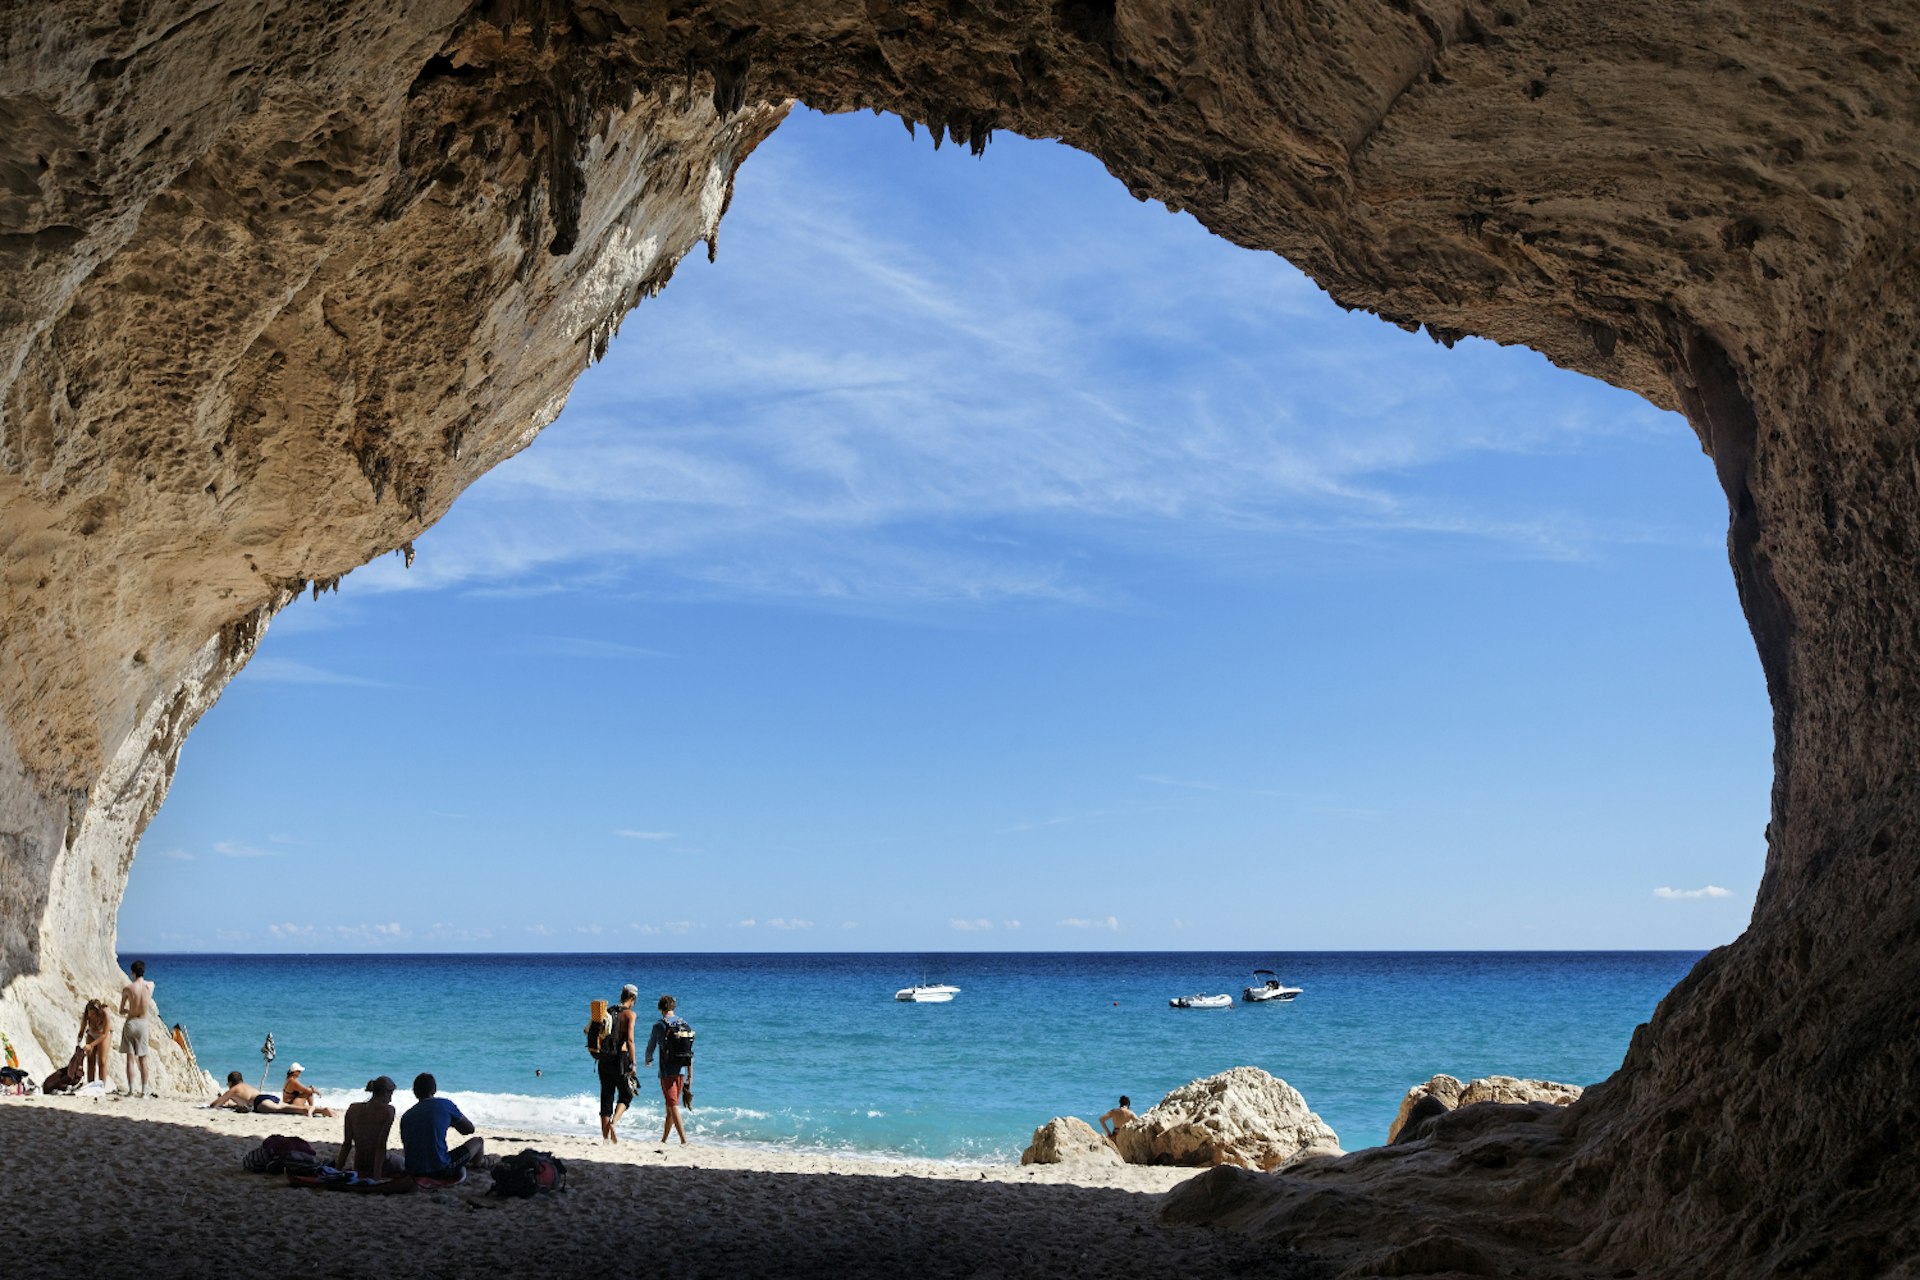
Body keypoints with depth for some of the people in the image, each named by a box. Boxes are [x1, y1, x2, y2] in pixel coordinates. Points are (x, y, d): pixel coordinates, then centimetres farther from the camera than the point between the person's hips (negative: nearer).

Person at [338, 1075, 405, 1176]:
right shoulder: (388, 1110, -14)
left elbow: (346, 1144, 0)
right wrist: (377, 1177, -17)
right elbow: (381, 1146, -18)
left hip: (359, 1168, 5)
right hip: (382, 1167, -5)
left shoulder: (353, 1109, -1)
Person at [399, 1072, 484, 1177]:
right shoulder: (445, 1104, 0)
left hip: (413, 1172, 5)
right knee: (477, 1142, 17)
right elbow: (470, 1129, 11)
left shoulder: (406, 1116, 10)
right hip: (440, 1169, -5)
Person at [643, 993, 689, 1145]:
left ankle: (683, 1139, -15)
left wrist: (648, 1059, 28)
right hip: (681, 1070, 4)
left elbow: (650, 1047, 6)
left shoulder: (659, 1026, -5)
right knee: (671, 1105, 14)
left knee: (673, 1105, -5)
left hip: (667, 1072, -4)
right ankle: (664, 1138, 23)